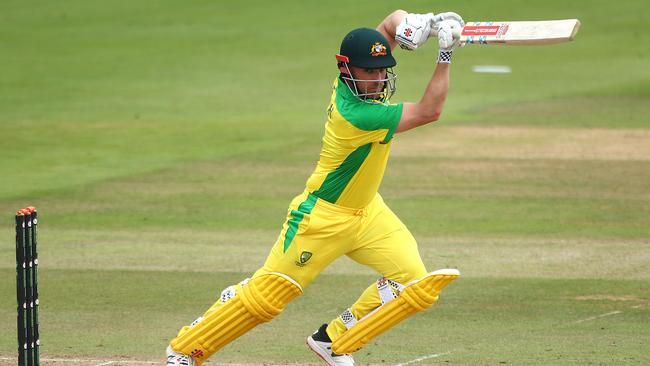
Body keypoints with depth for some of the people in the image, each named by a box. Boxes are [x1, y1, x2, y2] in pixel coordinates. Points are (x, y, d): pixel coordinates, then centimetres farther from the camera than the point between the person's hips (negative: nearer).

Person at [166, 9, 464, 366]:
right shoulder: (356, 115, -32)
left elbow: (394, 18, 0)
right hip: (323, 216, -8)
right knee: (264, 296, -1)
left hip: (367, 210, 8)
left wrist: (412, 23, -23)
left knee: (417, 286, -6)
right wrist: (445, 55, -30)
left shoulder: (355, 79, -9)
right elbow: (428, 111, -28)